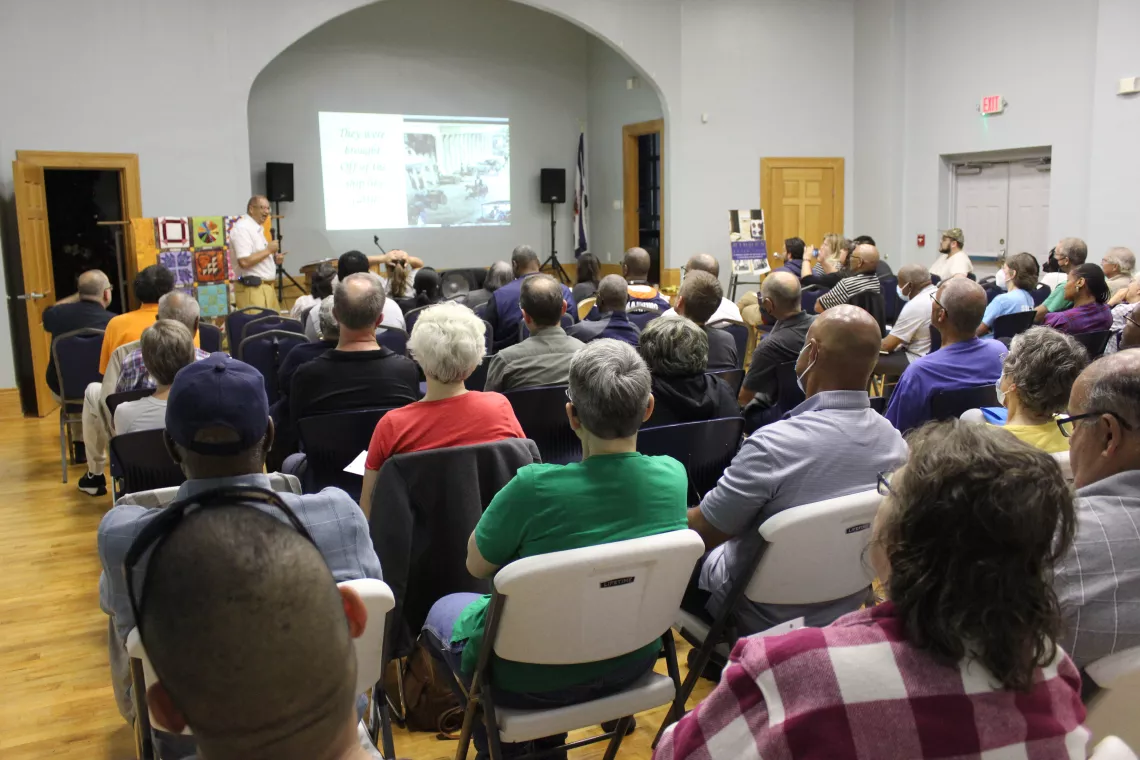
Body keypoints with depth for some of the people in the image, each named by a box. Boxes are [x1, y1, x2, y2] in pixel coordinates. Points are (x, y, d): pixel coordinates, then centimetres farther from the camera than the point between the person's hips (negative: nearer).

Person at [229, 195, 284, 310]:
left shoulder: (257, 229, 19)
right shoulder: (242, 228, -13)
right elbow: (244, 261, -23)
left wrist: (274, 259, 8)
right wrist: (268, 250, -15)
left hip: (265, 287, 10)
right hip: (252, 289, -10)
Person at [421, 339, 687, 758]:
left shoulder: (535, 487, -30)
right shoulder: (674, 475, -15)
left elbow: (477, 565, -12)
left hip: (534, 680, -4)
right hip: (632, 663, 5)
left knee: (442, 611, 25)